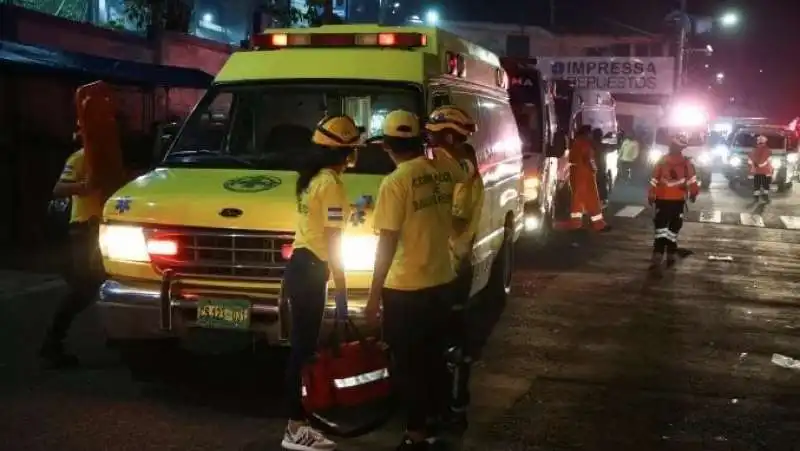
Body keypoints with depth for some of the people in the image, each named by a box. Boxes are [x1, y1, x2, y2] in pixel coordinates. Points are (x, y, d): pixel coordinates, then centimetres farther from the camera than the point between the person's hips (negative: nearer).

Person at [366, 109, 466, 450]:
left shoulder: (395, 182, -18)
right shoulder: (445, 170, 1)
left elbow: (387, 242, -17)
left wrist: (374, 294, -12)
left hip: (405, 288, -7)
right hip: (442, 281, 7)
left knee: (409, 363, 5)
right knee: (434, 355, 20)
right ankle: (437, 419, 33)